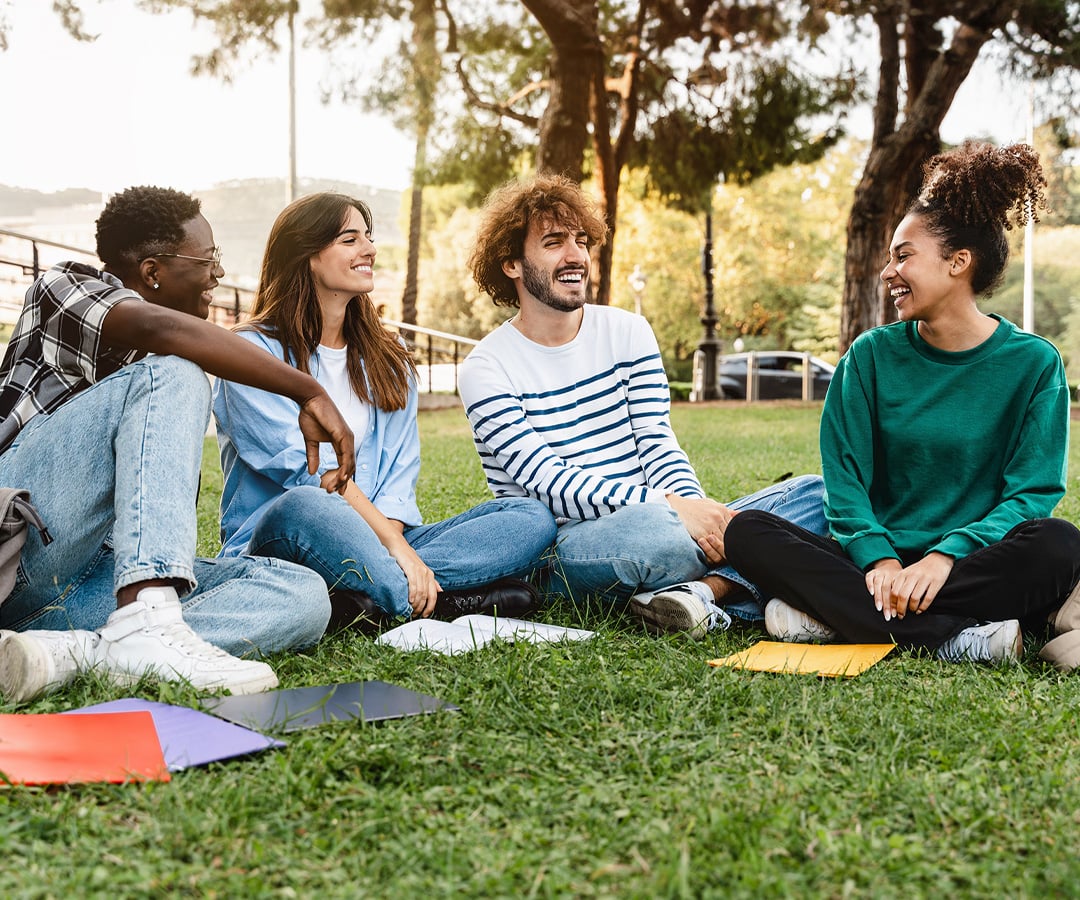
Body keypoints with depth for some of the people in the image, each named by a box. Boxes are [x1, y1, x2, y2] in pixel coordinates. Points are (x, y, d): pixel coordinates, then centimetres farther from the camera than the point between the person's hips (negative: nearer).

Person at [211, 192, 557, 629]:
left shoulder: (387, 357, 18)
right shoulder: (254, 352, -1)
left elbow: (399, 470, 7)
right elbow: (308, 470, -14)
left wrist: (393, 541, -14)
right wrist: (393, 543, -23)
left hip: (382, 538, 6)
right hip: (273, 541, -6)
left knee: (532, 516, -14)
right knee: (303, 506, -41)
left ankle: (364, 601, -31)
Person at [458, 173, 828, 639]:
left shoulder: (628, 333, 12)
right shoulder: (486, 369, -3)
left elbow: (658, 444, 5)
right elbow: (550, 483, -14)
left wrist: (696, 508, -18)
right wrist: (668, 507, -26)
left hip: (662, 520, 6)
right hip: (563, 546, -5)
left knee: (813, 493, -10)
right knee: (646, 531, -40)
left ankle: (702, 590, -29)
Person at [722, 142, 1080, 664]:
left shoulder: (1034, 364, 1)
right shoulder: (873, 355, 8)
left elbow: (1032, 493, -6)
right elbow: (844, 476, 1)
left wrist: (947, 555, -22)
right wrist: (878, 558, -18)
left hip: (969, 564, -2)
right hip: (876, 562, 2)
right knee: (747, 532, -22)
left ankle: (841, 615, -28)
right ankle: (953, 637, -31)